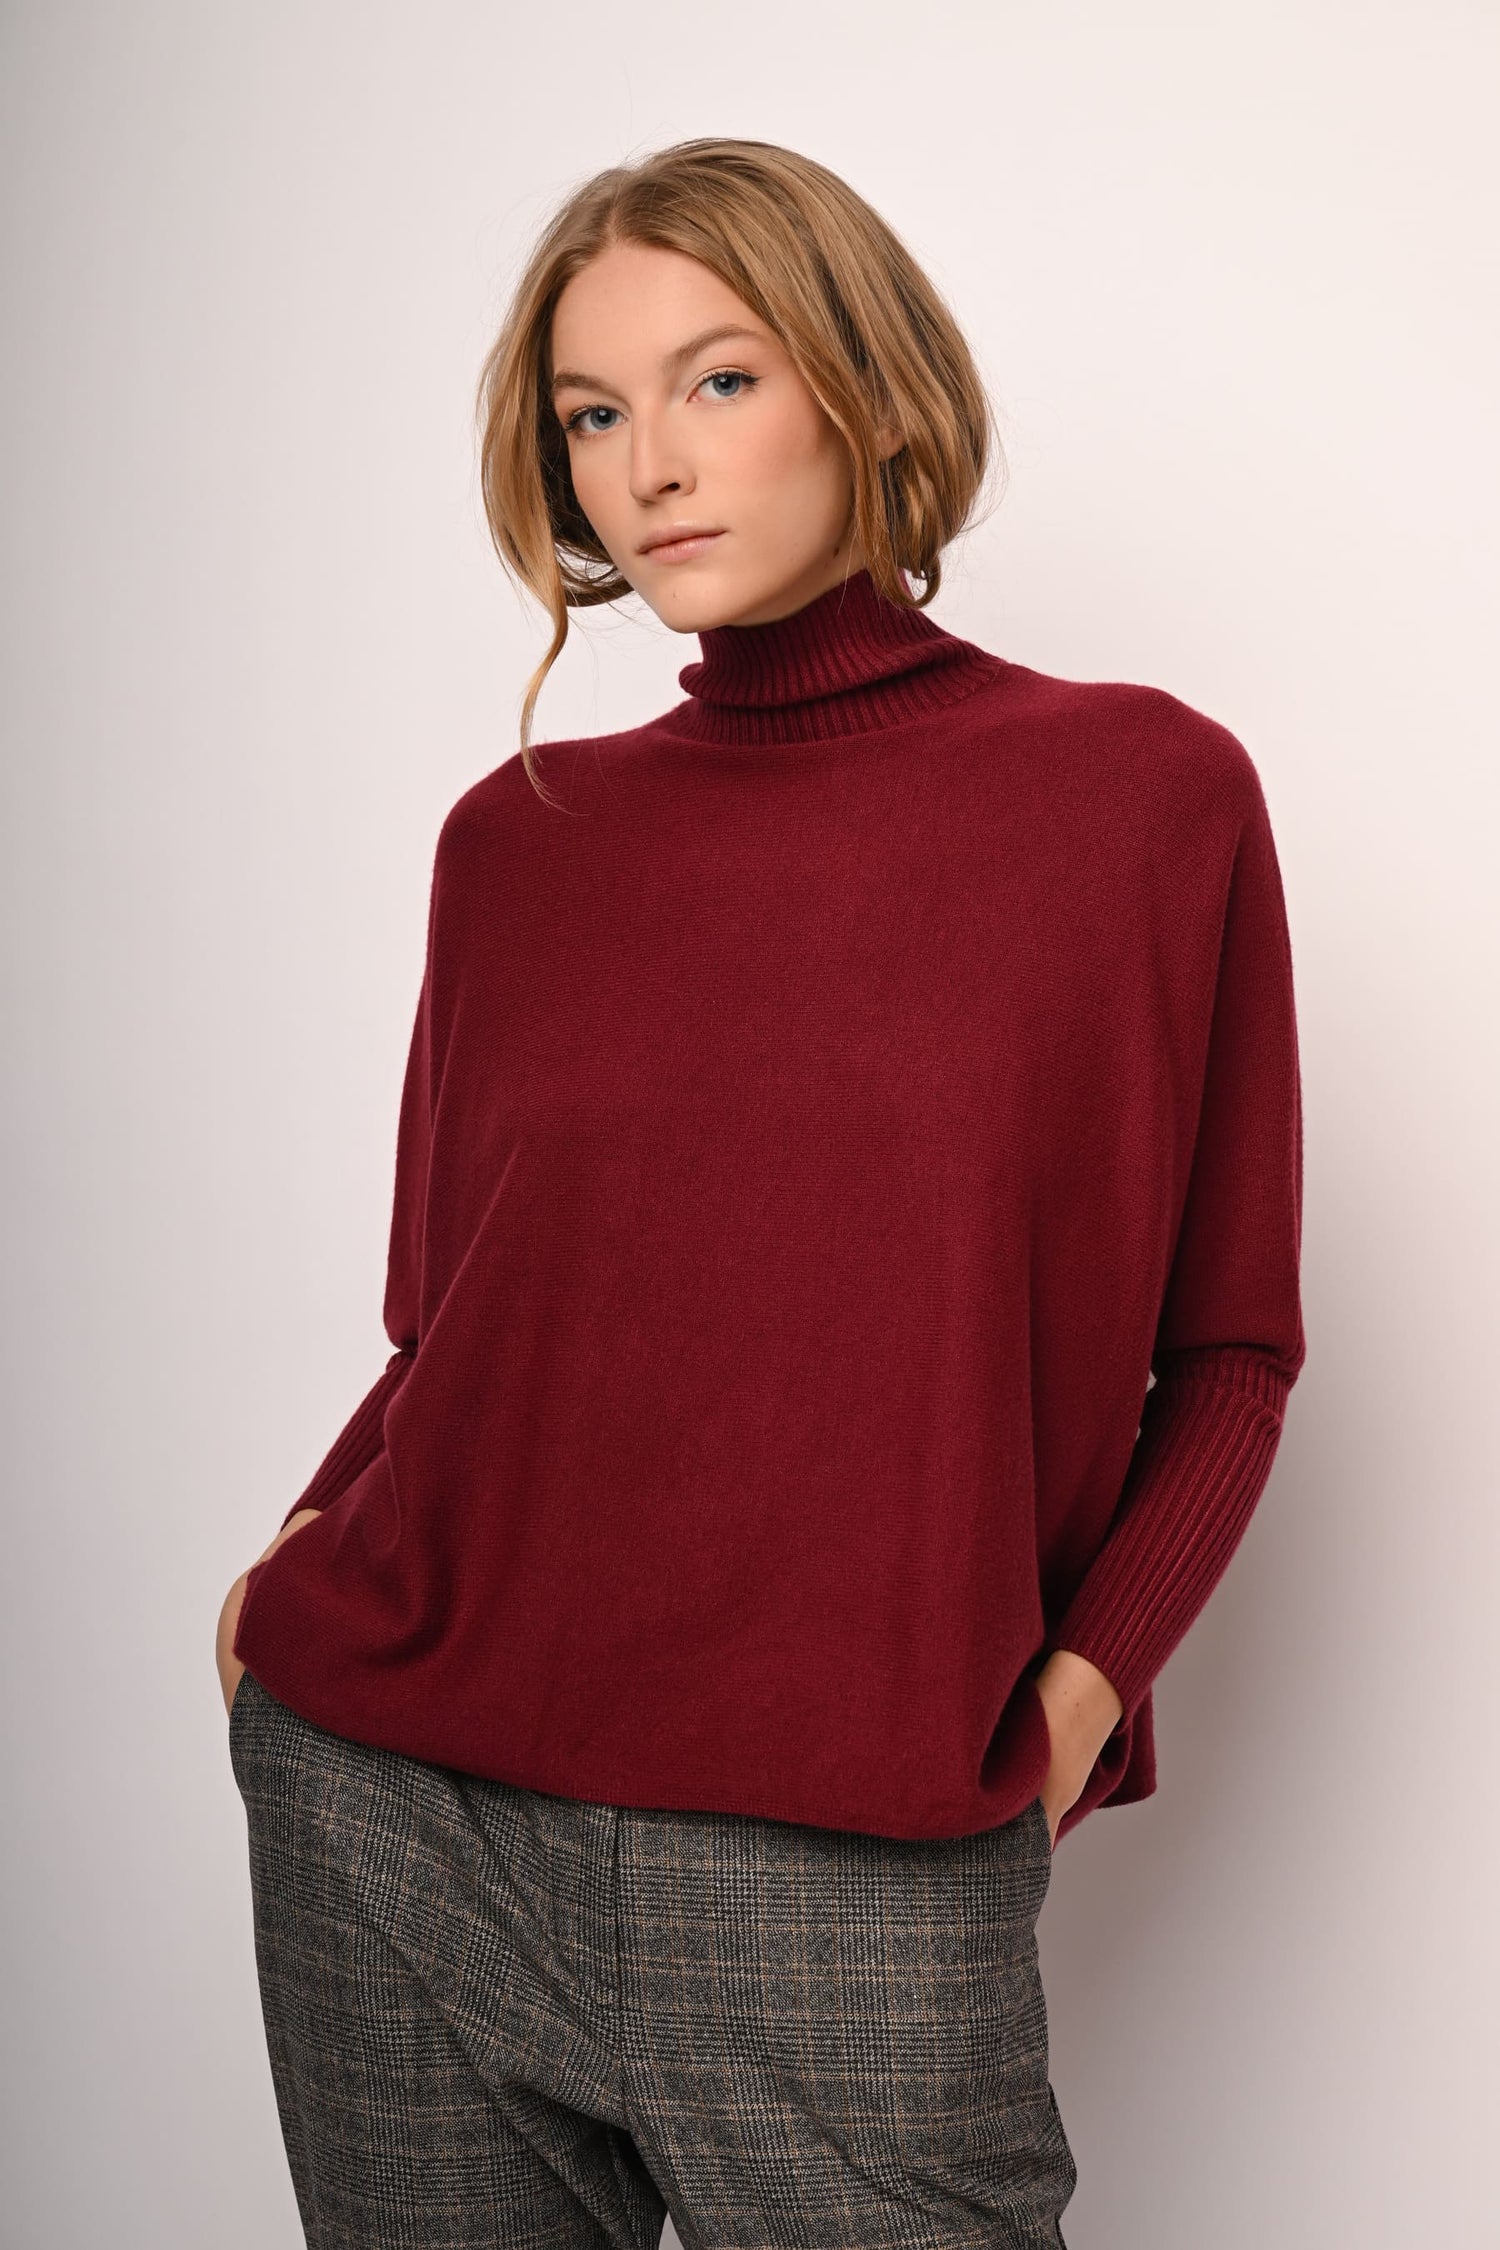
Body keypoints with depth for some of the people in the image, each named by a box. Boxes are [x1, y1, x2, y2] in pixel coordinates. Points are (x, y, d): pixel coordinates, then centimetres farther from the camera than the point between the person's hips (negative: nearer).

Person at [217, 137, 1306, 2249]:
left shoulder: (1145, 792, -1)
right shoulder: (518, 840, 6)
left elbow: (1229, 1343, 3)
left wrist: (1086, 1674, -10)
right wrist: (300, 1583, -1)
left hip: (851, 1885, -2)